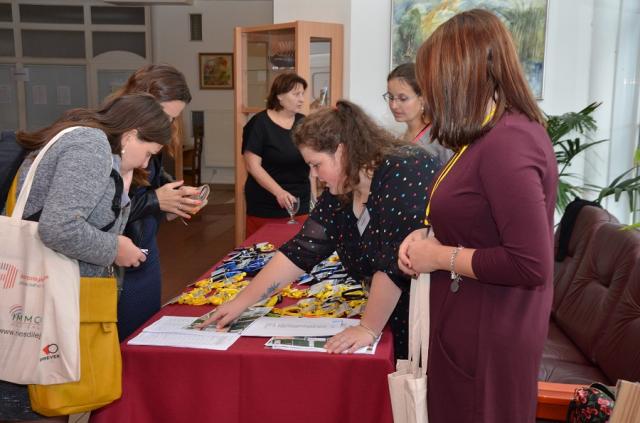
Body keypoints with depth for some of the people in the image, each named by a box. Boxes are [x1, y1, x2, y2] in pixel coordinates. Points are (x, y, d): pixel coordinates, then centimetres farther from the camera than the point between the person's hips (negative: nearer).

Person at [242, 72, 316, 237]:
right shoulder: (259, 124, -8)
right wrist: (278, 192, -23)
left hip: (300, 205, 4)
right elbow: (252, 165, -13)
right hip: (266, 208, -4)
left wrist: (314, 197, 9)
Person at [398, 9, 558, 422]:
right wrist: (428, 236, 1)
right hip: (471, 326, 9)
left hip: (490, 337, -9)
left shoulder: (507, 143, -25)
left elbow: (532, 264, -28)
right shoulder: (500, 134, 7)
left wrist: (440, 257, -18)